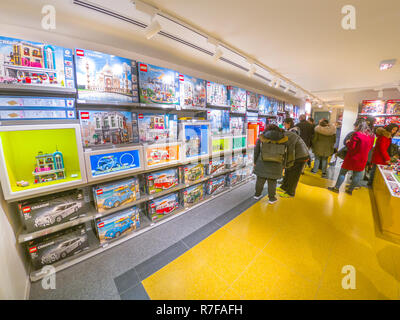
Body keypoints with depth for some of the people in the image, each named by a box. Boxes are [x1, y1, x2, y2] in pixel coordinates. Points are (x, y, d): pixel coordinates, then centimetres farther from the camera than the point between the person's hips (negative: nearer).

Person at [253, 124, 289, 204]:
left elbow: (256, 151, -2)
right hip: (275, 166, 0)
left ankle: (257, 194, 28)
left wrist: (255, 162, 8)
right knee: (272, 181, 12)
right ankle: (271, 198, 23)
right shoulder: (283, 139, -1)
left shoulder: (261, 138, -4)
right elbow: (284, 154, 3)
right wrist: (282, 166, 12)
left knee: (260, 179, 15)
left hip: (262, 164, 0)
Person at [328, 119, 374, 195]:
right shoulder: (371, 135, 4)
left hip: (352, 158, -6)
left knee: (343, 172, 7)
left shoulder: (356, 134, -18)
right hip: (362, 160, 6)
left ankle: (336, 188, 12)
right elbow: (370, 147, 15)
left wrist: (347, 142, 0)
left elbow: (351, 147, -18)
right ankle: (350, 189, 24)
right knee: (357, 175, 13)